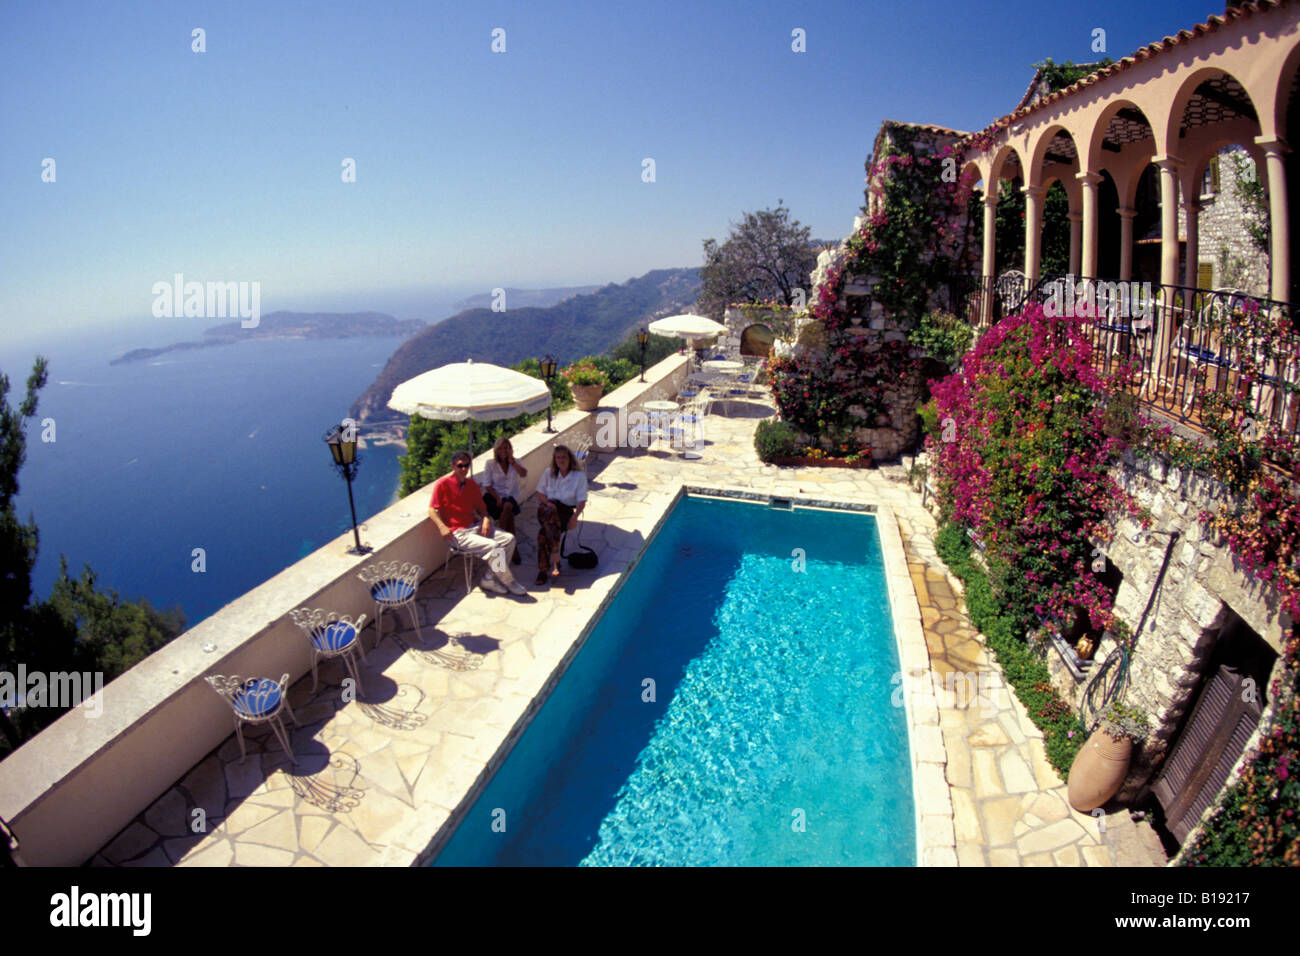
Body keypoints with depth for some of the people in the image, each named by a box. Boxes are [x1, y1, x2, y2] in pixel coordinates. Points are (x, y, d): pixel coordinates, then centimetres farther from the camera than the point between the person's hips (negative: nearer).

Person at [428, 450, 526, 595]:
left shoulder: (472, 484, 15)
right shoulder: (443, 484, -4)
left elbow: (481, 507, 20)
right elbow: (432, 509, -7)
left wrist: (486, 519, -1)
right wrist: (442, 527, -22)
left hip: (475, 527, 8)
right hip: (458, 534, -7)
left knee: (509, 539, -11)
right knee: (493, 547, -26)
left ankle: (490, 579, -8)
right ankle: (509, 583, -6)